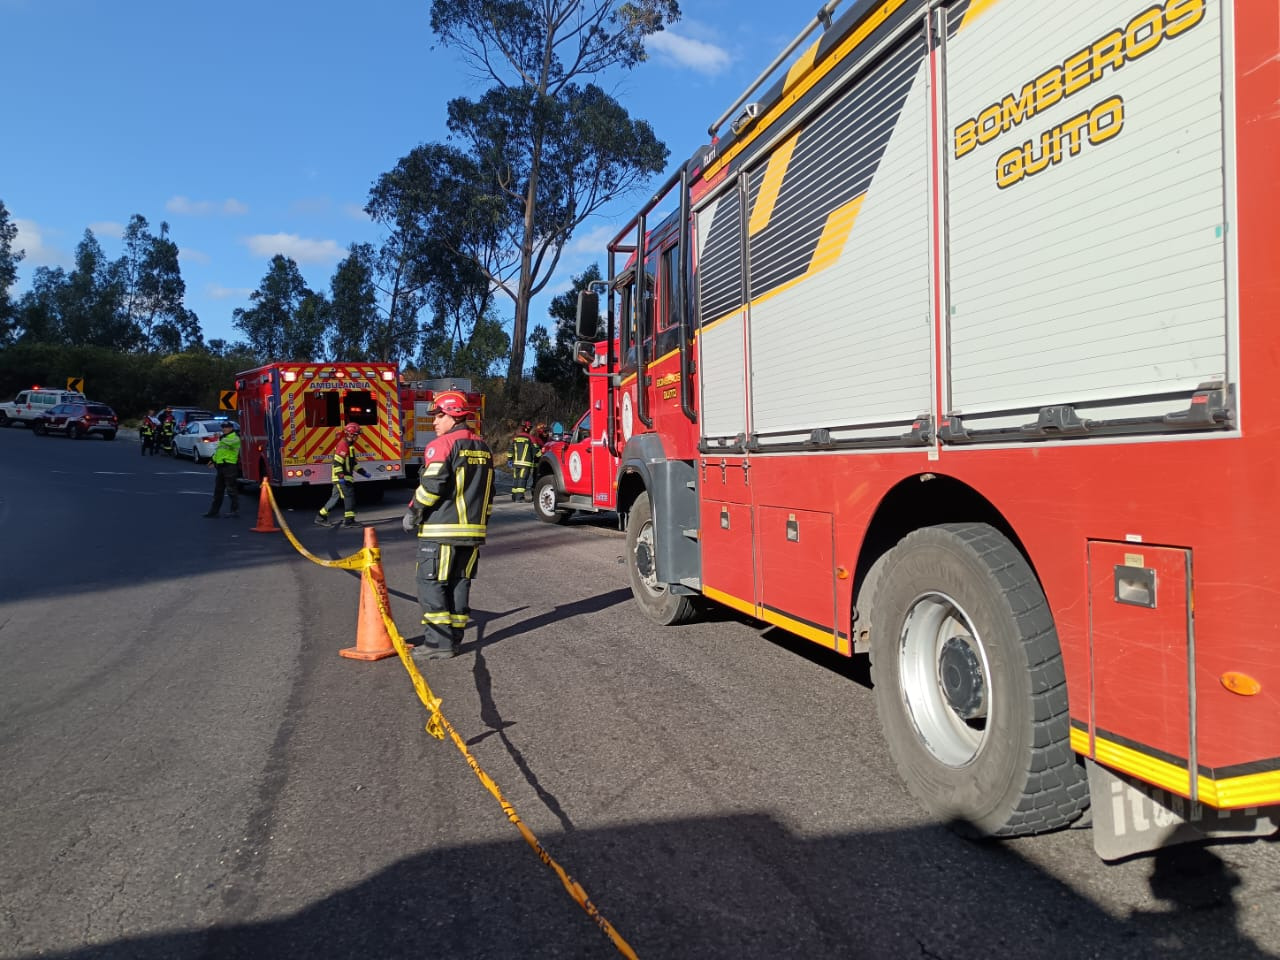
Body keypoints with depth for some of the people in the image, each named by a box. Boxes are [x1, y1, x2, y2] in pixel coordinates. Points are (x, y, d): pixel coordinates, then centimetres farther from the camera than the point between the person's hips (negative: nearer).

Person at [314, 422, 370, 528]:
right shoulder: (343, 445, -15)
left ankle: (320, 518, 19)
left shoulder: (349, 446, 17)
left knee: (335, 498, 13)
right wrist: (341, 476, -28)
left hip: (346, 478, 10)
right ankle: (349, 520, -6)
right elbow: (337, 462, -22)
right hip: (341, 479, -10)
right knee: (349, 496, -9)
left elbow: (353, 462, 27)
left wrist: (362, 471, 22)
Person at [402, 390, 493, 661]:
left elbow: (431, 486, -18)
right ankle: (454, 637, 16)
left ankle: (439, 641, -3)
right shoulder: (483, 448, 16)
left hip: (441, 531, -8)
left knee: (431, 583, -2)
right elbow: (488, 493, 20)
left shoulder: (442, 445, -10)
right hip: (473, 531, 8)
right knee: (459, 583, 12)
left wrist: (413, 513, -6)